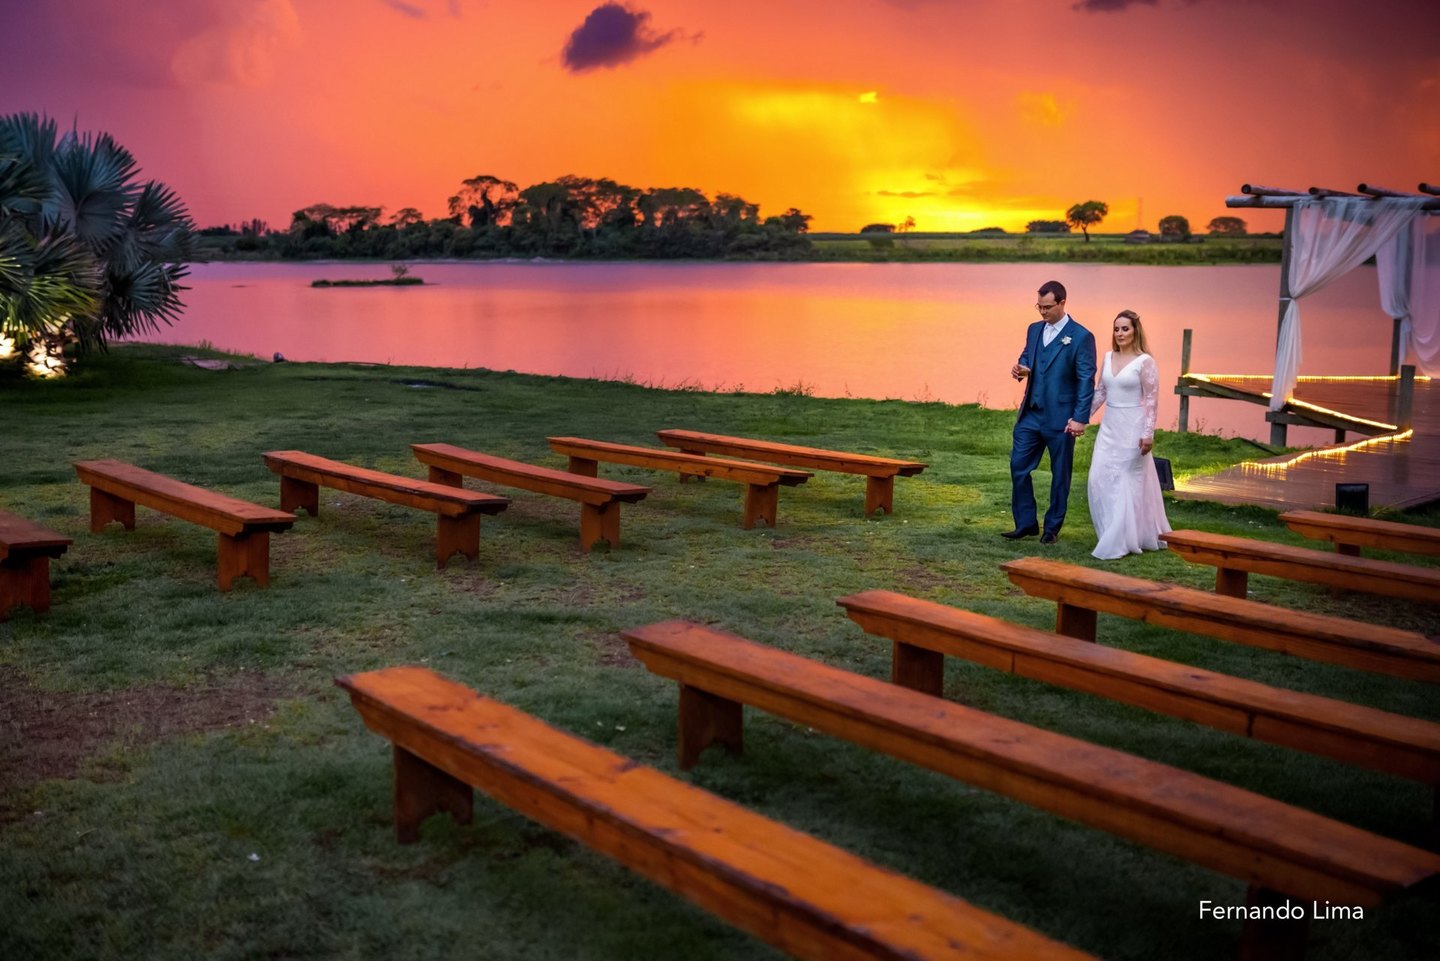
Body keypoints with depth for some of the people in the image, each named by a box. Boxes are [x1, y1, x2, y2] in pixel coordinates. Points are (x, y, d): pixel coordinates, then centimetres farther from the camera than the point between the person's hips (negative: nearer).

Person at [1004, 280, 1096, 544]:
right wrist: (1021, 368, -3)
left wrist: (1080, 418, -16)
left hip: (1060, 418, -6)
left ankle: (1052, 528, 17)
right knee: (1018, 466, 3)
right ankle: (1026, 523, 12)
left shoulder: (1081, 337, -9)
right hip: (1031, 414, 6)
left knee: (1060, 474, 6)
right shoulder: (1034, 330, 9)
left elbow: (1086, 381, -11)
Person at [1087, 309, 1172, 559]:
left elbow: (1151, 400, -10)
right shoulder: (1108, 357, 9)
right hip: (1109, 427, 6)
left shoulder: (1145, 361, -9)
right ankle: (1114, 535, 17)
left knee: (1128, 483, 0)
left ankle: (1120, 542, 4)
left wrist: (1148, 434, -14)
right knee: (1099, 481, 2)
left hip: (1132, 428, -6)